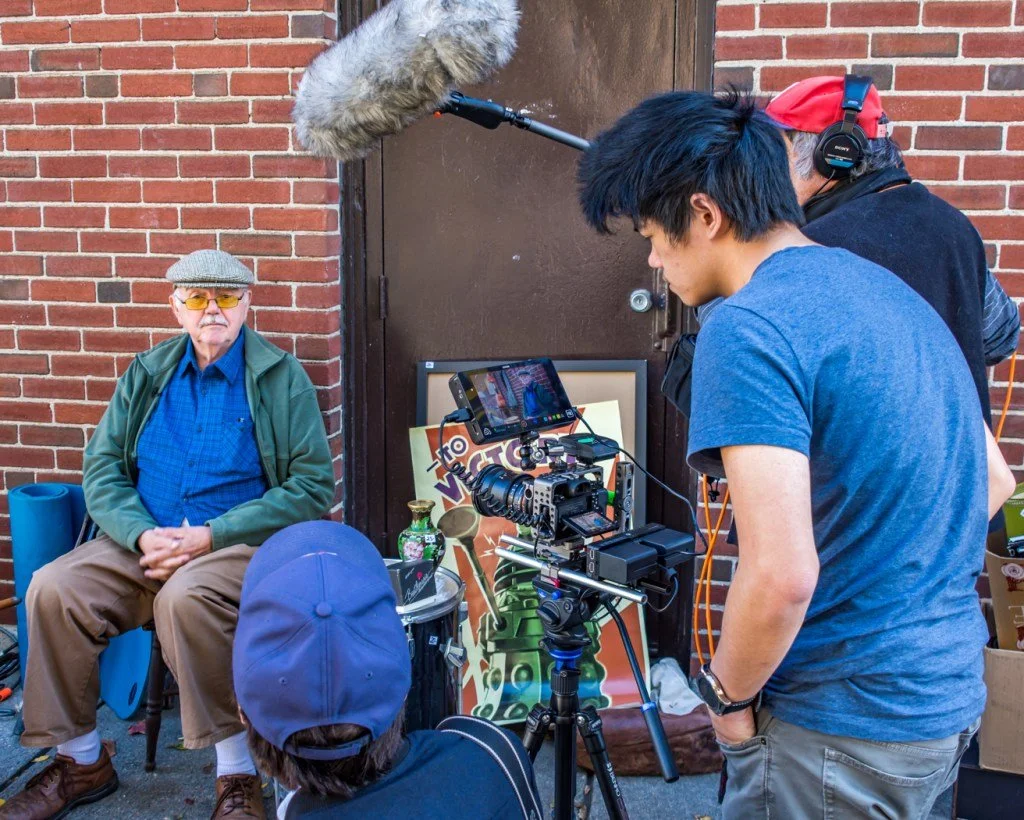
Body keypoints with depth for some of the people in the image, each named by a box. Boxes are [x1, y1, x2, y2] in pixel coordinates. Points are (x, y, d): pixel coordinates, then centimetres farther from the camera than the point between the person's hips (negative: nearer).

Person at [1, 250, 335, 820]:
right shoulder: (147, 374, 12)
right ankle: (81, 763, 0)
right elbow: (102, 468, 10)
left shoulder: (282, 378, -1)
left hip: (240, 545, -5)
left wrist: (212, 536, -15)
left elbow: (314, 486, -7)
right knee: (53, 589, -19)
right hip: (145, 543, 5)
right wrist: (143, 536, -11)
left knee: (185, 597, -36)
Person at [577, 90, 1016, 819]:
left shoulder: (747, 329, -20)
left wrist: (728, 694, -10)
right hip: (951, 694, 9)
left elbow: (782, 575, -27)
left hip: (848, 727, -9)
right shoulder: (888, 288, 7)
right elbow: (992, 479, 16)